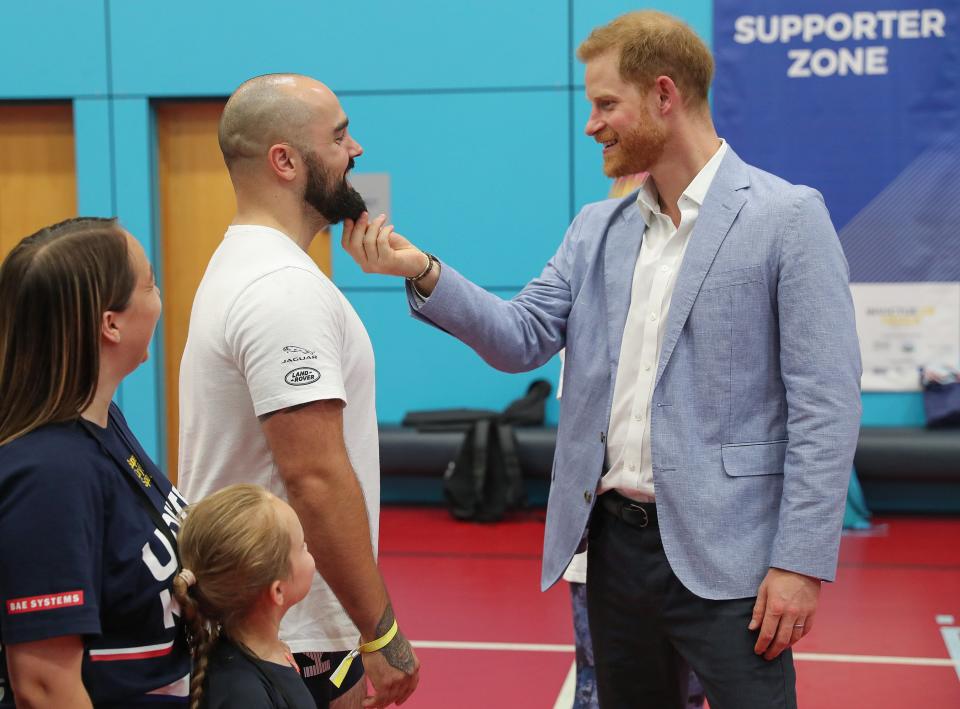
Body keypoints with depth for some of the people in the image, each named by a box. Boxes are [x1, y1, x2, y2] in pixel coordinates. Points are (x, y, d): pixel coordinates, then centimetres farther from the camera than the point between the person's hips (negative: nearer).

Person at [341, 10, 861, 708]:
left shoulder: (787, 217, -8)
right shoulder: (597, 229, 11)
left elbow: (826, 404, -11)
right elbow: (523, 338, 5)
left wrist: (802, 563, -16)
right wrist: (424, 272, -10)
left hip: (722, 553, -6)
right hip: (615, 541, 6)